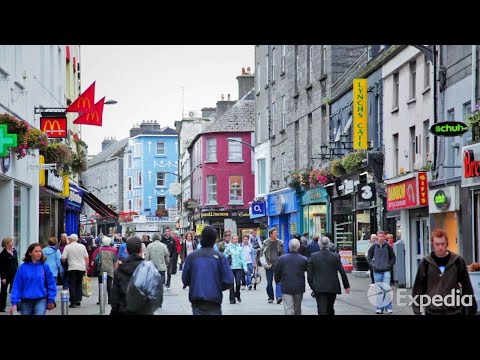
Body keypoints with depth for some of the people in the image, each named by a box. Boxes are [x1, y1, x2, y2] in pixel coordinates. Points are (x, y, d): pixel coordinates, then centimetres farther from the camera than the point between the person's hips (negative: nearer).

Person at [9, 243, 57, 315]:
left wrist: (51, 300, 0)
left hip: (41, 300, -1)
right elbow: (17, 286, -5)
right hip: (26, 301, 2)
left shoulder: (45, 266, -5)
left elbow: (51, 284, 1)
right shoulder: (23, 267, -5)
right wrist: (14, 302, -10)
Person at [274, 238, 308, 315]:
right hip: (299, 288, 0)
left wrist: (277, 281, 22)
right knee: (297, 310, 15)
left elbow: (277, 273, 4)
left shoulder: (282, 258, -4)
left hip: (286, 287, 0)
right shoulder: (304, 259, -8)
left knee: (288, 310, -3)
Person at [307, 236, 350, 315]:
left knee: (322, 310, -4)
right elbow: (342, 272, -2)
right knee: (330, 309, 19)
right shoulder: (336, 256, -5)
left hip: (319, 288, -1)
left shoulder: (313, 256, -4)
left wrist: (312, 286, 10)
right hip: (332, 288, 1)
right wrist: (346, 286, 8)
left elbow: (309, 274, -1)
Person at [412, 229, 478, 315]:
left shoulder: (458, 261, -1)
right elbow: (418, 287, 3)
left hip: (454, 311, 0)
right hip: (432, 311, 0)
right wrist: (417, 310, 0)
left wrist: (471, 309, 4)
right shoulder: (425, 262, -1)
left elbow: (466, 286, 4)